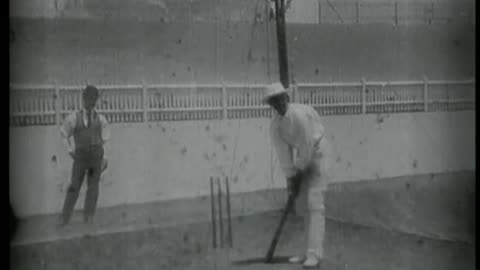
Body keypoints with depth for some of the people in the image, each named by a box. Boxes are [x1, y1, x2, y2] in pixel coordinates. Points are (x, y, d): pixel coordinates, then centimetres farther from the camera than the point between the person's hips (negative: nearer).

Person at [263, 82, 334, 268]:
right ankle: (312, 251, 15)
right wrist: (290, 177, -8)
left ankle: (314, 254, -17)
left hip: (319, 153, -7)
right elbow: (283, 153, -3)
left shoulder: (300, 113, -25)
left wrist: (300, 170, -11)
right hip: (304, 158, 7)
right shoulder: (275, 126, -4)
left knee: (314, 203, -15)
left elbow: (307, 145, -20)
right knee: (303, 205, 6)